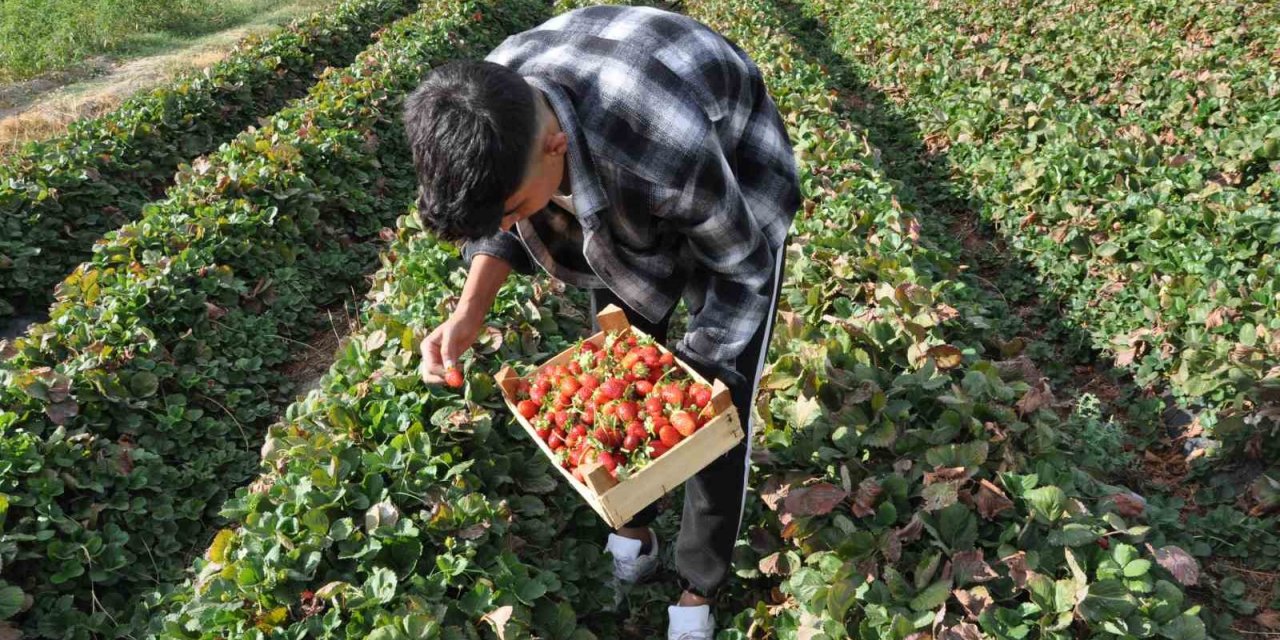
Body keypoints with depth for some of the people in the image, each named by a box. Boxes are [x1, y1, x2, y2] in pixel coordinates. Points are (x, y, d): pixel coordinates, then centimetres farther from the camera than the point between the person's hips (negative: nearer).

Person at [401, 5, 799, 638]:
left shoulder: (667, 148, -47)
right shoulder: (485, 111, -29)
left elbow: (740, 271, -26)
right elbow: (499, 222, -6)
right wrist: (469, 311, -22)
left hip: (734, 188, -4)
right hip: (616, 203, 5)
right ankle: (633, 535, 35)